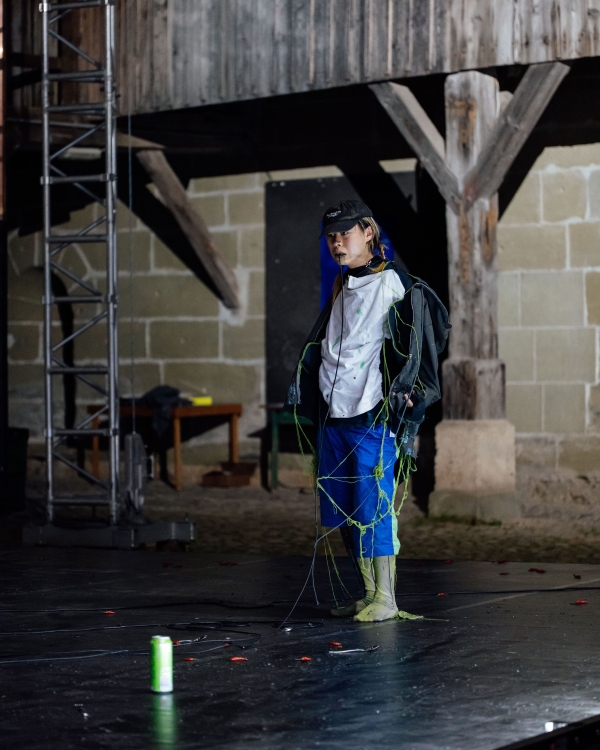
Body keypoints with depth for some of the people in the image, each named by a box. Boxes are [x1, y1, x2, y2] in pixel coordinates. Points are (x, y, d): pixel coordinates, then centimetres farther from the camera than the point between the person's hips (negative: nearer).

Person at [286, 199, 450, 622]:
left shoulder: (395, 283, -6)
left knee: (373, 509, -8)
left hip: (373, 416, -8)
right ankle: (369, 594, 18)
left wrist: (405, 389, -13)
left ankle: (385, 600, 0)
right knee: (343, 513, 9)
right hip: (333, 415, 8)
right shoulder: (342, 289, 17)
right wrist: (302, 387, 18)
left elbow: (435, 323, -9)